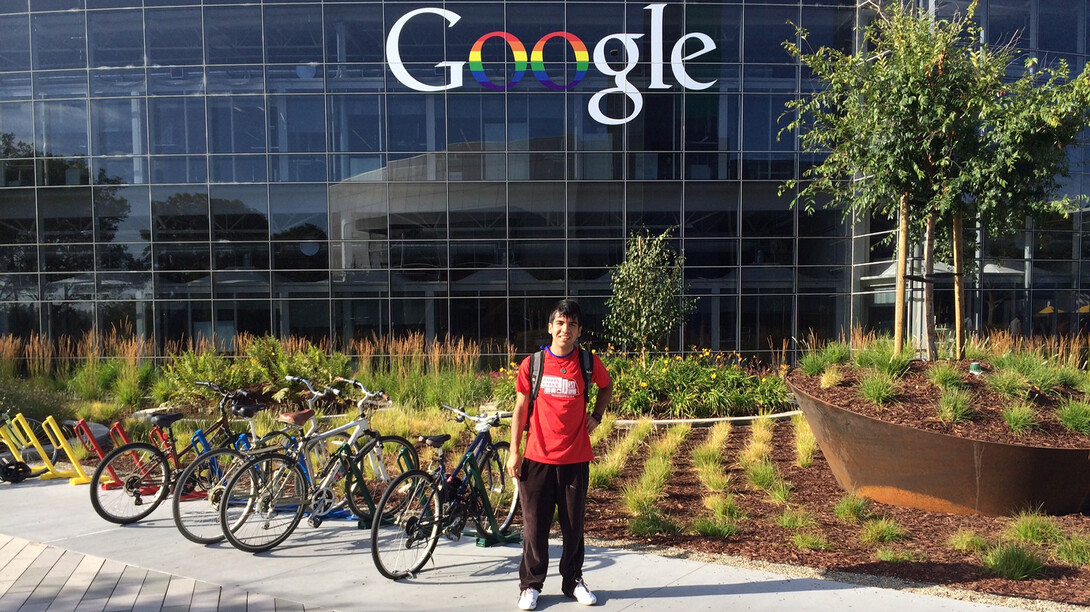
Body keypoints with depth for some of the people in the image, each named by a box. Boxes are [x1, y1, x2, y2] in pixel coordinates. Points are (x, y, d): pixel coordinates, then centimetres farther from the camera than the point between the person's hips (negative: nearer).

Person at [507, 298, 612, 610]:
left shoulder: (588, 362, 0)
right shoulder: (532, 363, -2)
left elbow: (606, 387, 20)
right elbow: (520, 408, 1)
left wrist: (597, 415, 4)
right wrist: (514, 452, -2)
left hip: (575, 458, 1)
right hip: (537, 458, -1)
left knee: (574, 523, 11)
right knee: (535, 524, 6)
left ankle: (573, 580, 29)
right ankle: (530, 584, 22)